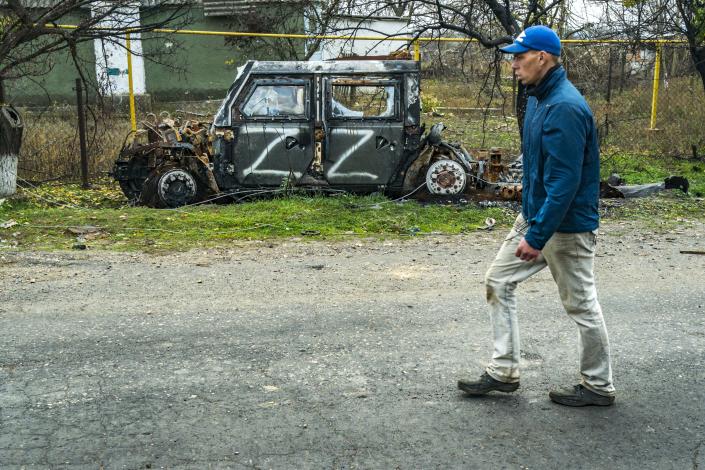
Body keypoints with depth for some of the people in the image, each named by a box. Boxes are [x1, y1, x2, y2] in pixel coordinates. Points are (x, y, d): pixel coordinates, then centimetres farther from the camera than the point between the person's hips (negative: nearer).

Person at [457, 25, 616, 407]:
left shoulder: (565, 107, -23)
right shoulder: (537, 98, 8)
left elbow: (565, 182, -26)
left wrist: (538, 236, -25)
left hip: (565, 226, -10)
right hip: (532, 216, 10)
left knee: (580, 304, 5)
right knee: (498, 281, 11)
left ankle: (598, 386, 23)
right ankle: (503, 372, 20)